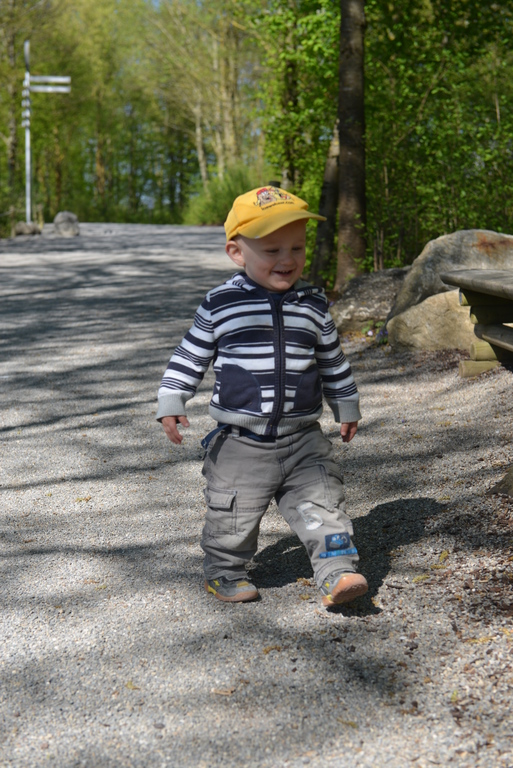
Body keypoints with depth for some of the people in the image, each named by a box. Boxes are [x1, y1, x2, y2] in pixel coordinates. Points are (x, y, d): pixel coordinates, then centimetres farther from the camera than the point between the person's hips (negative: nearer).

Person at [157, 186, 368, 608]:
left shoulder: (313, 304, 2)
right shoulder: (220, 304, -5)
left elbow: (333, 359, 15)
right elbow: (190, 356, 4)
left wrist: (346, 406, 20)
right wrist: (171, 402, -1)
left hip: (303, 438, 1)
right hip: (240, 442, -1)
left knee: (322, 505, -5)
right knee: (233, 514, 9)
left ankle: (337, 573, 1)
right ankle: (224, 571, 31)